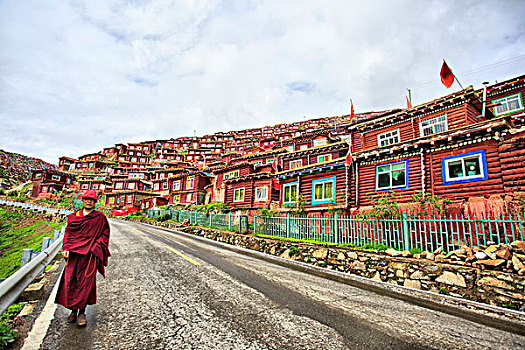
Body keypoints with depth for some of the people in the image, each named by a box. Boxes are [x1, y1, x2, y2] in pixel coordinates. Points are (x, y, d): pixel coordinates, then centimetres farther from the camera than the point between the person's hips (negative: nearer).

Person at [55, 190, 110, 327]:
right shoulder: (73, 216, 12)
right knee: (70, 281, 5)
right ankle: (73, 310, 22)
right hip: (73, 253, 3)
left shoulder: (100, 218, 4)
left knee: (86, 282, -2)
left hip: (90, 254, -3)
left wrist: (96, 246, -6)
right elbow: (67, 232, 13)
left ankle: (82, 312, 12)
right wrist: (66, 248, 0)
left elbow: (105, 234, 6)